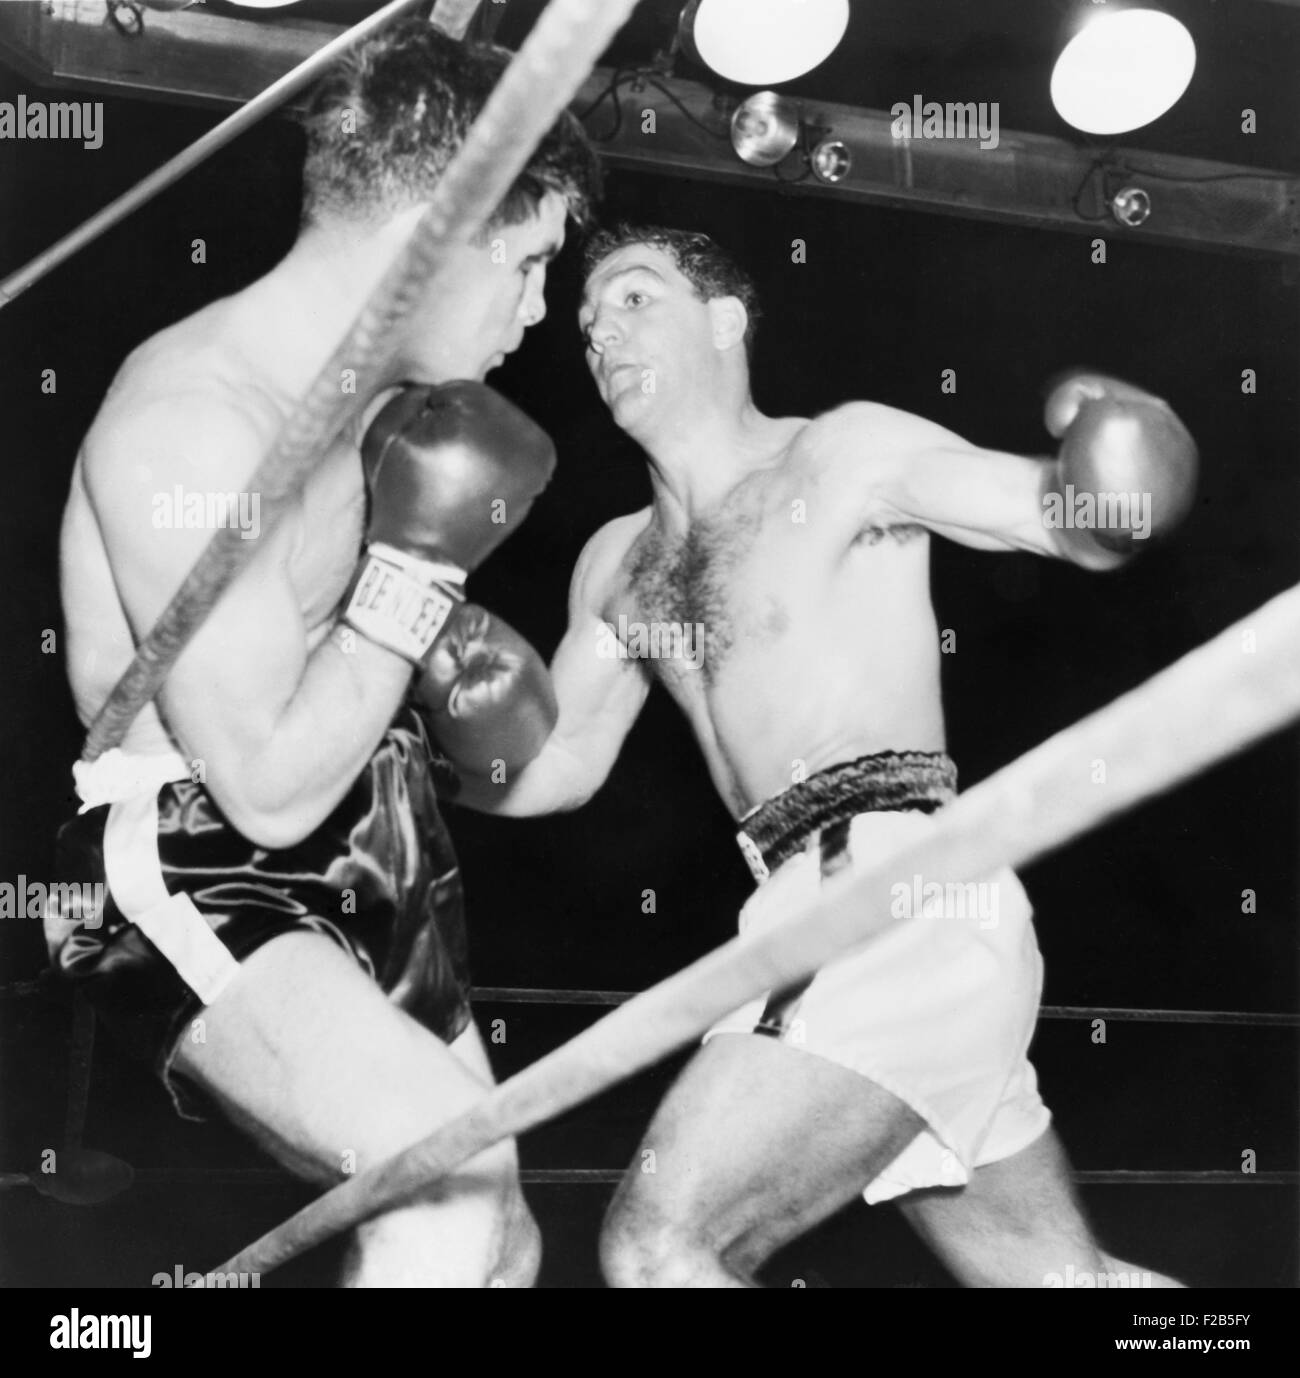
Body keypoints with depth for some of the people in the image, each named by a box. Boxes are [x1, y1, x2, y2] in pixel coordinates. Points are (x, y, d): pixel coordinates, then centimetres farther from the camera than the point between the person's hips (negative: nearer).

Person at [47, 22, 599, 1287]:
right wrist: (422, 561, -20)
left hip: (358, 866, 9)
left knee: (495, 1243, 17)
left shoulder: (384, 396, 4)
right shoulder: (195, 417, -24)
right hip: (191, 877, -9)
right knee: (460, 1174, -30)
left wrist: (451, 658, 4)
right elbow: (273, 790, -25)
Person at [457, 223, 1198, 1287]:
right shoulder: (618, 563, 20)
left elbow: (1077, 523, -3)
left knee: (658, 1247, -15)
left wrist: (1108, 460, -26)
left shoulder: (848, 454, 1)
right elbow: (561, 766, 21)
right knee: (1059, 1276, 13)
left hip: (902, 891, -7)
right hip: (821, 911, 7)